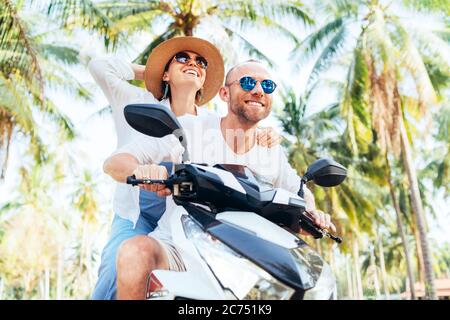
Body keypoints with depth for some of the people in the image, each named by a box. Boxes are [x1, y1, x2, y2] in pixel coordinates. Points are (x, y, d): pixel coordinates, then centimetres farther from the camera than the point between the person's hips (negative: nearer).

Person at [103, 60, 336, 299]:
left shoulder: (272, 153, 4)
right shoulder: (188, 129, -8)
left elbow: (300, 193, 21)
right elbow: (113, 163, -10)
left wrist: (311, 212, -4)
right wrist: (140, 170, -34)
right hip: (175, 246, -3)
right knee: (136, 251, -34)